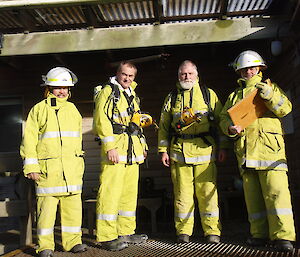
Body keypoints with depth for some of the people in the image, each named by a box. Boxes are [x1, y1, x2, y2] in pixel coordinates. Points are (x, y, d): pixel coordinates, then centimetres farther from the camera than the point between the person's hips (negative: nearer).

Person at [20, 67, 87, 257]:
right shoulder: (39, 110, 5)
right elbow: (29, 139, 2)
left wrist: (79, 163, 19)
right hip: (47, 168, -3)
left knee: (73, 205, 4)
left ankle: (73, 241, 15)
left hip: (72, 168, 4)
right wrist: (31, 166, -5)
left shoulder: (72, 109, 17)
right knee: (46, 206, -2)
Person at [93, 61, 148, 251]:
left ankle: (125, 232, 21)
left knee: (130, 192, 11)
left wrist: (142, 145, 23)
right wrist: (110, 147, -20)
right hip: (115, 147, -8)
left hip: (132, 150, 9)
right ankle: (107, 237, -2)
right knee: (111, 192, -9)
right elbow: (101, 120, -13)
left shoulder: (132, 95, 23)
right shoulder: (108, 91, -2)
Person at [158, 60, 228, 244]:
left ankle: (212, 231, 6)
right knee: (182, 192, 2)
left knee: (207, 191, -3)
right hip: (179, 151, 1)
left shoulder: (209, 94, 14)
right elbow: (164, 126, 16)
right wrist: (164, 150, 8)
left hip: (204, 149, -1)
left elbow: (220, 121, 12)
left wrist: (222, 147, 4)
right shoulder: (172, 98, 17)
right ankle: (183, 231, 11)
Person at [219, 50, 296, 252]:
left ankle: (283, 236, -10)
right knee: (253, 195, 3)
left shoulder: (270, 87, 16)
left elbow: (285, 108, 1)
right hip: (245, 150, 3)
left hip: (270, 147, -3)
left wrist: (270, 95, -17)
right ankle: (259, 234, 10)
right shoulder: (234, 96, 24)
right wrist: (230, 128, -8)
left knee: (276, 192, -12)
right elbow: (224, 118, 15)